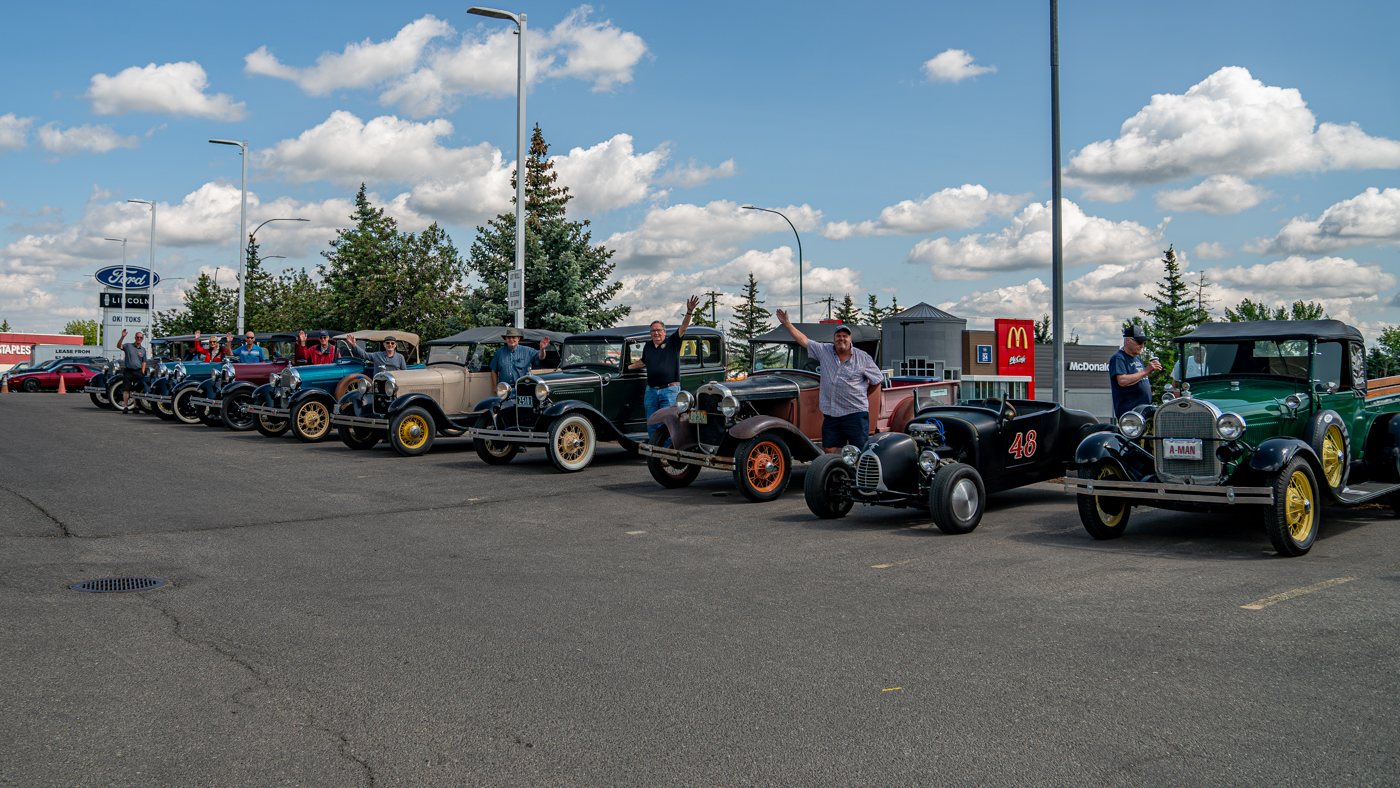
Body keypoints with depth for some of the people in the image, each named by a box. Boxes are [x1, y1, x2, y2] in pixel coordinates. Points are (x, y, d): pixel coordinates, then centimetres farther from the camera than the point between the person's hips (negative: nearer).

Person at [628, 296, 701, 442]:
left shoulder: (672, 342, 2)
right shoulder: (648, 346, 15)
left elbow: (683, 327, -12)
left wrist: (689, 312, -26)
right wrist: (627, 367, 35)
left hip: (670, 390, -5)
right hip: (651, 391, 5)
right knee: (652, 426, 8)